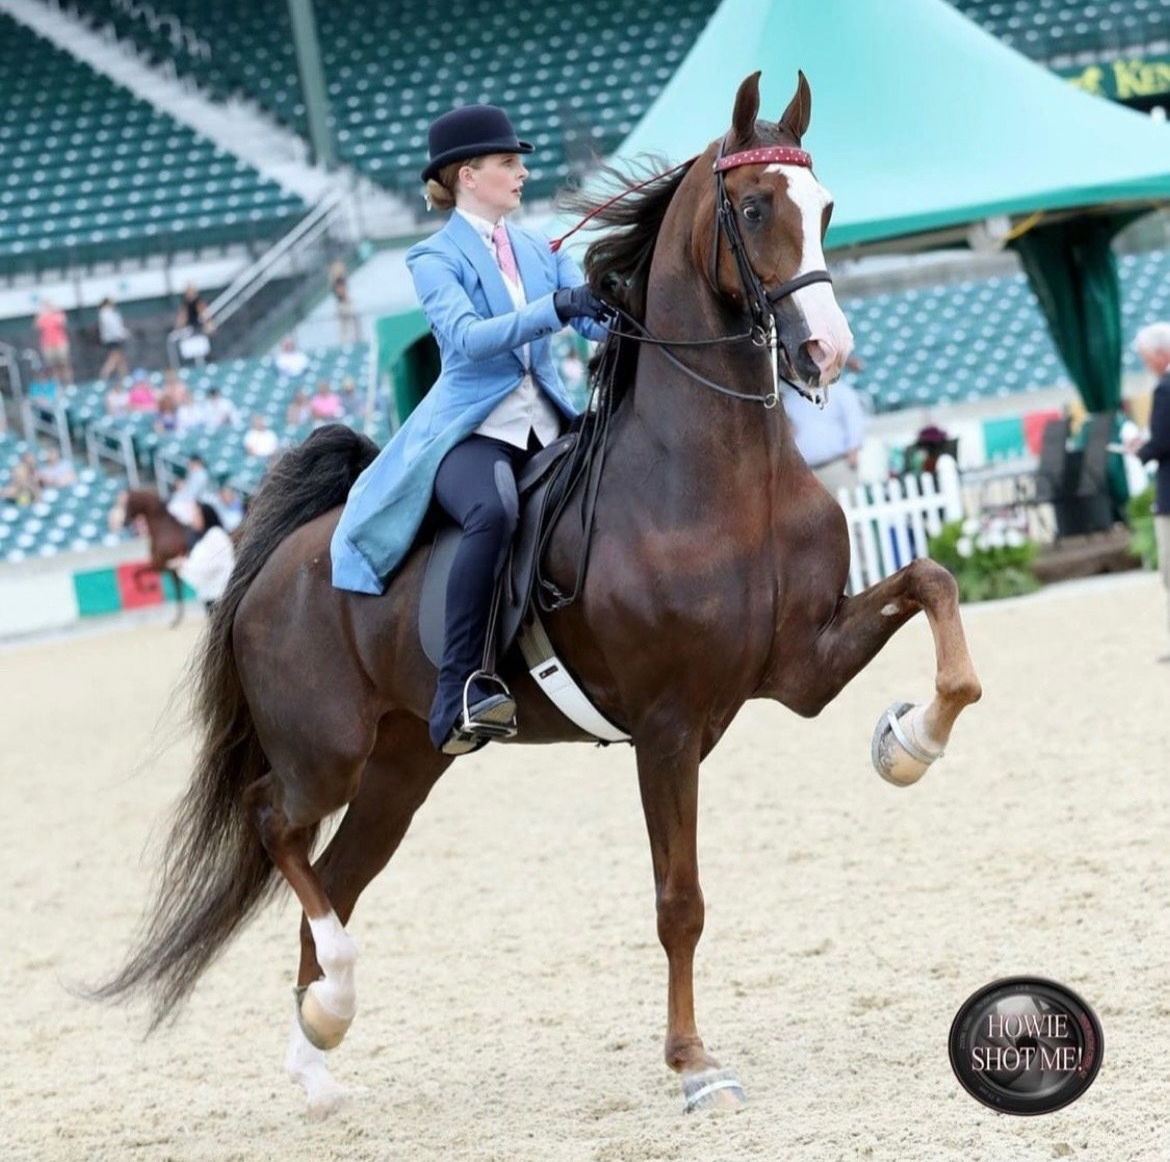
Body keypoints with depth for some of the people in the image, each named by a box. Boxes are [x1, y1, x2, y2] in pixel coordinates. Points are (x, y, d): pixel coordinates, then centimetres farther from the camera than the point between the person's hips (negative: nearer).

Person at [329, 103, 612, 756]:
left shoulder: (539, 251, 17)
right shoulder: (436, 259, 1)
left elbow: (597, 320, 5)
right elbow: (467, 336, -17)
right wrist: (554, 308, -30)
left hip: (547, 425, 6)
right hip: (471, 431, -6)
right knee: (494, 512, -38)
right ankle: (460, 690, -39)